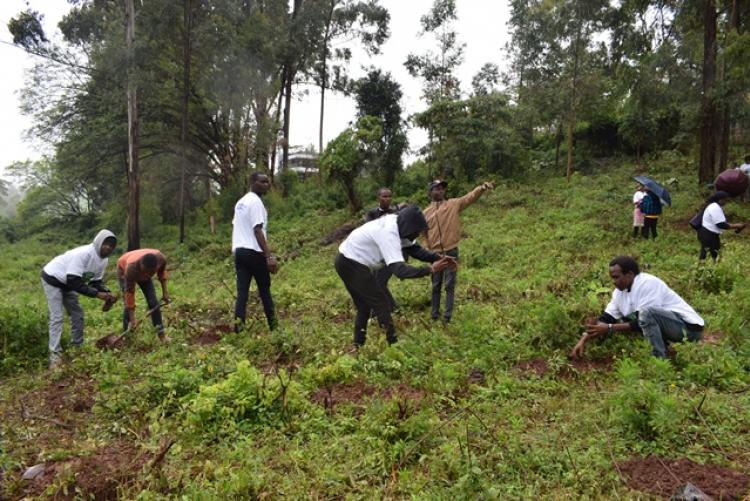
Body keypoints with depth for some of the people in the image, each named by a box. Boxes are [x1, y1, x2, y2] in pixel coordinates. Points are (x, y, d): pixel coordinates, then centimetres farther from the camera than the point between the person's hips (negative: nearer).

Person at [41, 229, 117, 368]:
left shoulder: (104, 260, -8)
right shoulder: (83, 253, -35)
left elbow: (96, 281, 0)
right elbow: (73, 281, -37)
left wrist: (107, 294, -19)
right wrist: (96, 294, -36)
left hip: (68, 282, 8)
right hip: (52, 279, -8)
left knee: (77, 314, 10)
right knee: (57, 317, -11)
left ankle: (79, 347, 23)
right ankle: (55, 355, -8)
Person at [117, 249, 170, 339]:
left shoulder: (161, 259, -36)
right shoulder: (132, 267, -44)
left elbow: (162, 271, -9)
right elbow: (129, 292, -33)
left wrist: (165, 292, -7)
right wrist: (132, 319, -29)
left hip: (142, 273, 3)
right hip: (124, 269, -3)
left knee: (153, 303, -4)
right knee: (128, 305, -11)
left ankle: (161, 334, 6)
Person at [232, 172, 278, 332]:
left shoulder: (240, 202, 17)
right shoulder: (256, 202, -12)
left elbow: (235, 226, 20)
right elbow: (257, 231, -20)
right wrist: (269, 256, -23)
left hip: (239, 251, 7)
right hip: (254, 252, -7)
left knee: (242, 291, 5)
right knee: (264, 289, 6)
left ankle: (238, 327, 0)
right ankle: (273, 325, 16)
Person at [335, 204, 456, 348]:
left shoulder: (395, 223, 0)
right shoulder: (388, 233, -29)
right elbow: (399, 269, -38)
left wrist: (438, 258, -2)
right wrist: (430, 269, -39)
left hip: (349, 262, 10)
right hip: (352, 264, -10)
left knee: (364, 308, 17)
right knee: (380, 304, -5)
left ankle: (357, 347, 23)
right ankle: (393, 346, 0)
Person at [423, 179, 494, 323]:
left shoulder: (454, 204, 2)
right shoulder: (426, 213, 6)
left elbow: (469, 197, -13)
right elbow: (425, 234, 12)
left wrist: (482, 187, -31)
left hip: (451, 252, -2)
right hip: (435, 253, 2)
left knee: (449, 285, 1)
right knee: (436, 285, 12)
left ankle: (447, 316, 7)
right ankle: (435, 315, 21)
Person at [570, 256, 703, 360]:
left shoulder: (648, 283, -23)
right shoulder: (621, 290, 1)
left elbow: (641, 321, -25)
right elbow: (606, 318, 0)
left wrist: (610, 328, -27)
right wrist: (584, 339, -11)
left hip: (688, 327, -9)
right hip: (668, 326, 9)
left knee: (646, 313, -32)